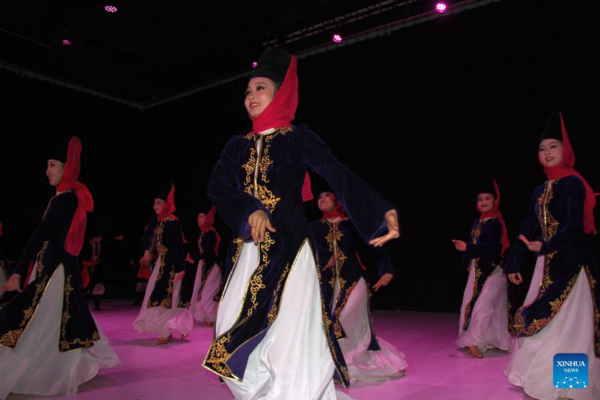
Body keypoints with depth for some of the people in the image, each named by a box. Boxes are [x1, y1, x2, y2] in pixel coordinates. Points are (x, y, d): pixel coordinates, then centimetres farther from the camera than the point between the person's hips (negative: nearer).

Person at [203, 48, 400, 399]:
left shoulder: (298, 137, 1)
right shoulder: (238, 145, 14)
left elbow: (337, 175, -13)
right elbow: (217, 187, 1)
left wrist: (382, 211, -28)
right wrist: (250, 211, -19)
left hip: (289, 248, -5)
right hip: (249, 252, 5)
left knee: (290, 334, -8)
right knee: (234, 334, 3)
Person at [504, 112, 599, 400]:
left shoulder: (572, 183, -9)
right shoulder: (541, 190, 12)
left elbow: (574, 226, -19)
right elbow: (528, 230, 13)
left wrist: (544, 246, -31)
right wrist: (513, 264, 13)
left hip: (570, 263, -8)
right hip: (547, 263, 8)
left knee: (565, 322, -4)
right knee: (541, 319, 11)